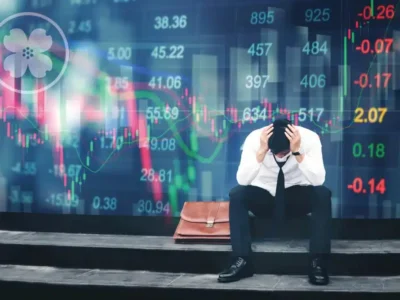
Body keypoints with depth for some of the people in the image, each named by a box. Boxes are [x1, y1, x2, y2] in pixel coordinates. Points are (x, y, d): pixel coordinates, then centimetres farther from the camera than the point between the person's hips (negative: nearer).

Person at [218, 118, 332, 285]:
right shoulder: (255, 138, -22)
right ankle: (241, 260, -26)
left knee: (322, 194, -30)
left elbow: (318, 180, -31)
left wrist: (297, 152, -41)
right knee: (237, 194, -29)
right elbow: (242, 181, -29)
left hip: (296, 199, 0)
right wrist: (261, 151, -40)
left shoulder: (309, 138, -22)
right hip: (264, 197, 0)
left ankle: (317, 262, -28)